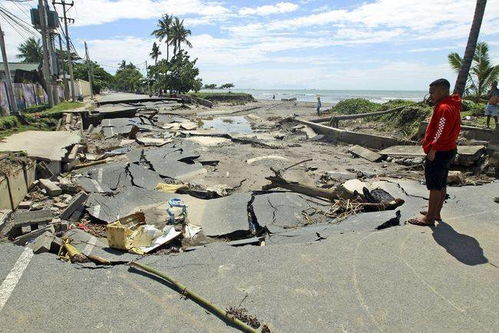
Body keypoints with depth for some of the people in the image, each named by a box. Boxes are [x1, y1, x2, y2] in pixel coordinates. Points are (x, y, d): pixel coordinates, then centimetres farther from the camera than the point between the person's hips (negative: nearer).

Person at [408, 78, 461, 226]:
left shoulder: (444, 108, -20)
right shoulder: (451, 106, 14)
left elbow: (441, 132, -25)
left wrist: (433, 149, -21)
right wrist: (427, 140, 18)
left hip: (439, 153, -10)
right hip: (448, 151, 10)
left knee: (435, 186, -3)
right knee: (441, 184, 17)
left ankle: (429, 218, 7)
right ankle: (436, 213, 29)